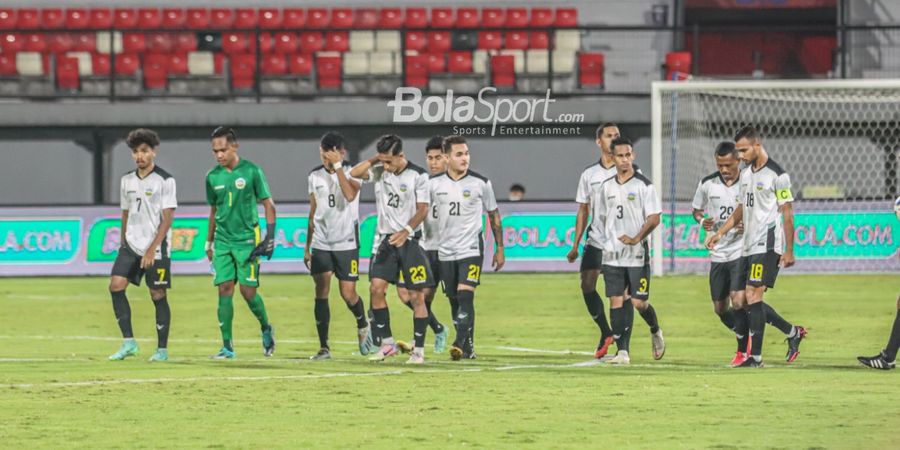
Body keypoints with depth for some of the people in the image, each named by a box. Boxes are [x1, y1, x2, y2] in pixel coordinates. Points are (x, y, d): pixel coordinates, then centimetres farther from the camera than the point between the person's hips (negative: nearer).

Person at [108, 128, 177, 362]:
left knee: (158, 295, -1)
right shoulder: (127, 181, 11)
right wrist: (123, 244, 16)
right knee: (116, 285, -10)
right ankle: (128, 343, -6)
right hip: (131, 245, 5)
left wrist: (152, 249, -17)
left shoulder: (165, 181, -6)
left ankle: (162, 349, 8)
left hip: (156, 248, -5)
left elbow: (167, 219, -10)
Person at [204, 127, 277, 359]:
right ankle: (227, 347, -2)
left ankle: (266, 329, 22)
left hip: (247, 240, -4)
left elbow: (268, 204, -1)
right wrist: (209, 243, 21)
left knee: (248, 290, -6)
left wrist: (270, 236, -8)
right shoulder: (213, 177, 7)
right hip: (223, 241, 4)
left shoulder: (251, 171, -5)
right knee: (224, 289, -5)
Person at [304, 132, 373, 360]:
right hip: (321, 244, 3)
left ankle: (363, 325, 28)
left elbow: (350, 195, -26)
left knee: (348, 294, -4)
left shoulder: (352, 172, -5)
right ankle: (324, 347, -2)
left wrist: (337, 165, -23)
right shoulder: (315, 176, 9)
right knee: (321, 293, -5)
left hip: (346, 243, -3)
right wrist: (307, 247, 16)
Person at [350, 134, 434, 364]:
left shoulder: (418, 175, -8)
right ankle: (387, 344, 6)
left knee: (416, 296, -4)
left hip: (410, 241, -4)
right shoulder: (380, 171, 4)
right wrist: (375, 159, -8)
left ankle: (419, 350, 3)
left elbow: (422, 209, -10)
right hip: (386, 239, 4)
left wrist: (406, 231, -23)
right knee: (376, 288, -5)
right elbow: (355, 173, -8)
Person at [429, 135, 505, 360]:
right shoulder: (434, 184, 1)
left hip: (471, 249, -3)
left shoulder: (481, 183, -3)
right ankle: (468, 347, 18)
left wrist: (500, 248, 9)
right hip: (445, 251, 3)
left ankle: (460, 344, -26)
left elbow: (494, 215, 8)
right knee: (455, 300, 7)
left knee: (465, 296, -18)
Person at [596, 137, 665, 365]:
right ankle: (622, 352, -1)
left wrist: (636, 239, -19)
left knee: (639, 302, -4)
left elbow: (654, 218, -9)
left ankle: (656, 332, 27)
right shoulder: (606, 187, 9)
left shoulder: (643, 185, -5)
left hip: (637, 254, -4)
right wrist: (608, 240, 12)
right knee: (616, 302, -3)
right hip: (612, 255, 4)